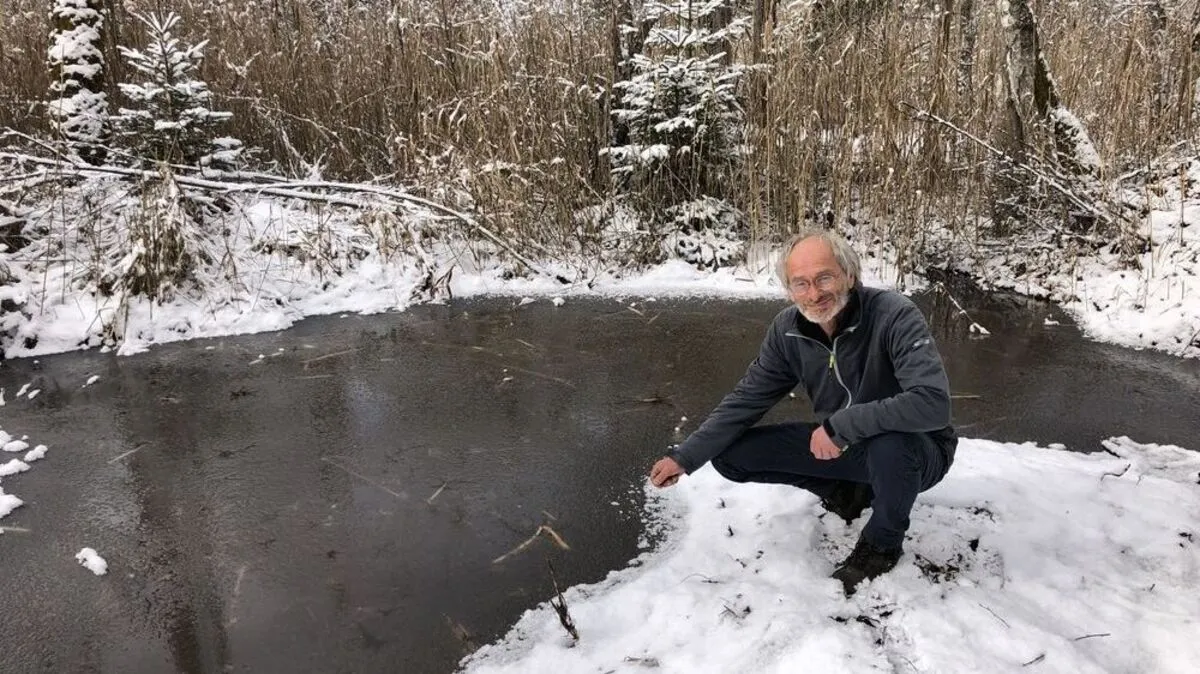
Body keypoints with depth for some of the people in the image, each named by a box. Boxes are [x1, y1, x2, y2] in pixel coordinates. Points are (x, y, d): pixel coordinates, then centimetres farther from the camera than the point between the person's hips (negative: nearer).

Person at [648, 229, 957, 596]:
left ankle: (883, 544, -7)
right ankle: (847, 491, 10)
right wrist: (685, 456, -13)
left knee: (889, 444, -41)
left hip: (916, 451, -4)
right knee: (730, 453, -8)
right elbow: (746, 399, -5)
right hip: (838, 444, 5)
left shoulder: (894, 315, -27)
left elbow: (933, 403, -38)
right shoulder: (788, 329, -10)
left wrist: (840, 425, -34)